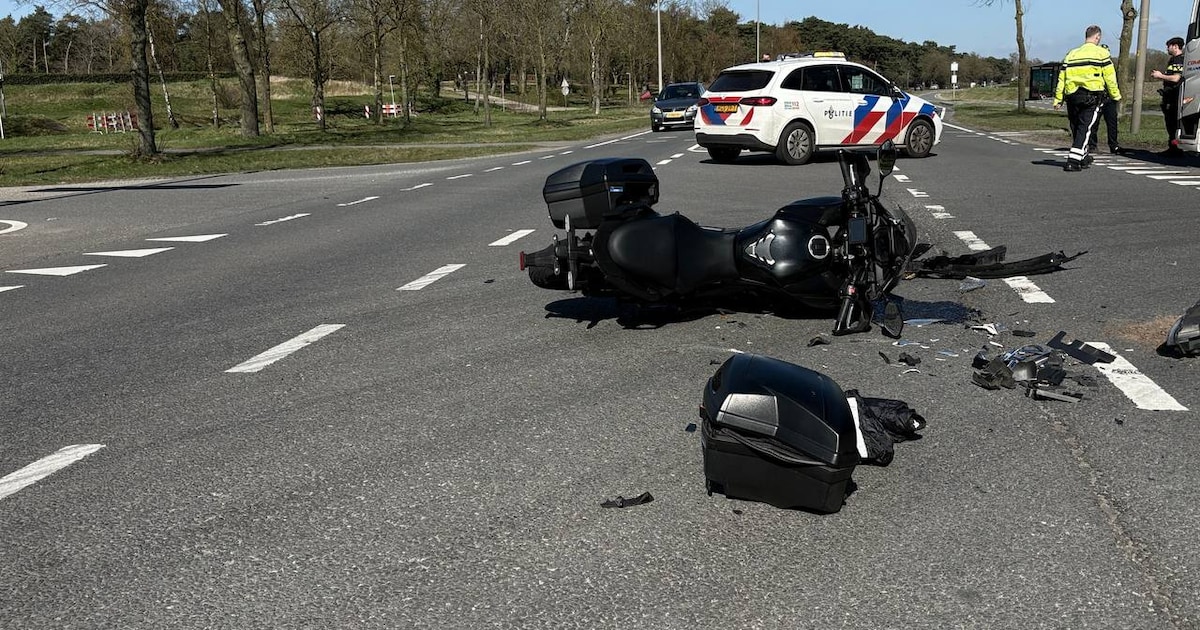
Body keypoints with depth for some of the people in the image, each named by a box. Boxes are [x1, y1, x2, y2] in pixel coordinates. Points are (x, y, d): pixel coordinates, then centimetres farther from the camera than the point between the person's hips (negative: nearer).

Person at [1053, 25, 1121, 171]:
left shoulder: (1071, 54, 14)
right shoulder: (1101, 53, 2)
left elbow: (1062, 79, 11)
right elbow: (1110, 77, 0)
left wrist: (1058, 99, 14)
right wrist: (1115, 95, 11)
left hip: (1072, 96, 4)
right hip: (1092, 96, -4)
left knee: (1075, 127, 16)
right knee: (1085, 128, -4)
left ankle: (1082, 157, 30)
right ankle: (1073, 160, -15)